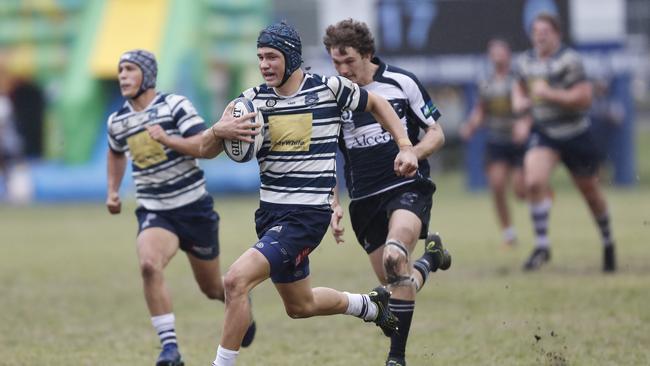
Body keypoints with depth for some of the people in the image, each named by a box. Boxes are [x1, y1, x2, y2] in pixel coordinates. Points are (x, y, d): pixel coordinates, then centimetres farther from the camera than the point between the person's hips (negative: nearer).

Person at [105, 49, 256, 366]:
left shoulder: (175, 106, -10)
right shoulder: (117, 121, 5)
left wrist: (167, 139, -30)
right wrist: (112, 191, 17)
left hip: (194, 207, -2)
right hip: (154, 212, 2)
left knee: (212, 287, 11)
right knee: (149, 265, -30)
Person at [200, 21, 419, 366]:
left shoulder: (330, 89, -8)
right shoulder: (254, 99, 1)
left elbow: (376, 104, 11)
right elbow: (205, 150, -1)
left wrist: (406, 147, 2)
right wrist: (219, 131, -24)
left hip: (307, 216, -6)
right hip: (270, 213, 6)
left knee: (236, 279, -23)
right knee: (300, 306, 22)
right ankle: (371, 305, 48)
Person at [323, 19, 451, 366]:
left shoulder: (401, 83, -5)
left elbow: (436, 134, 2)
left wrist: (412, 152, -18)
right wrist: (333, 206, 0)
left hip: (408, 187, -4)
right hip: (364, 200, 4)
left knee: (395, 258, -30)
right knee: (395, 284, 5)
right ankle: (430, 257, 41)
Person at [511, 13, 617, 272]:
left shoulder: (569, 61, -15)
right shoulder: (526, 62, 4)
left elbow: (584, 98, -21)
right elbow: (520, 87, 26)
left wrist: (549, 93, -24)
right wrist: (519, 102, 5)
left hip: (575, 134, -4)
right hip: (543, 134, 4)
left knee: (590, 192, 11)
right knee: (534, 182, -22)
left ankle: (608, 243, 35)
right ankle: (541, 246, -15)